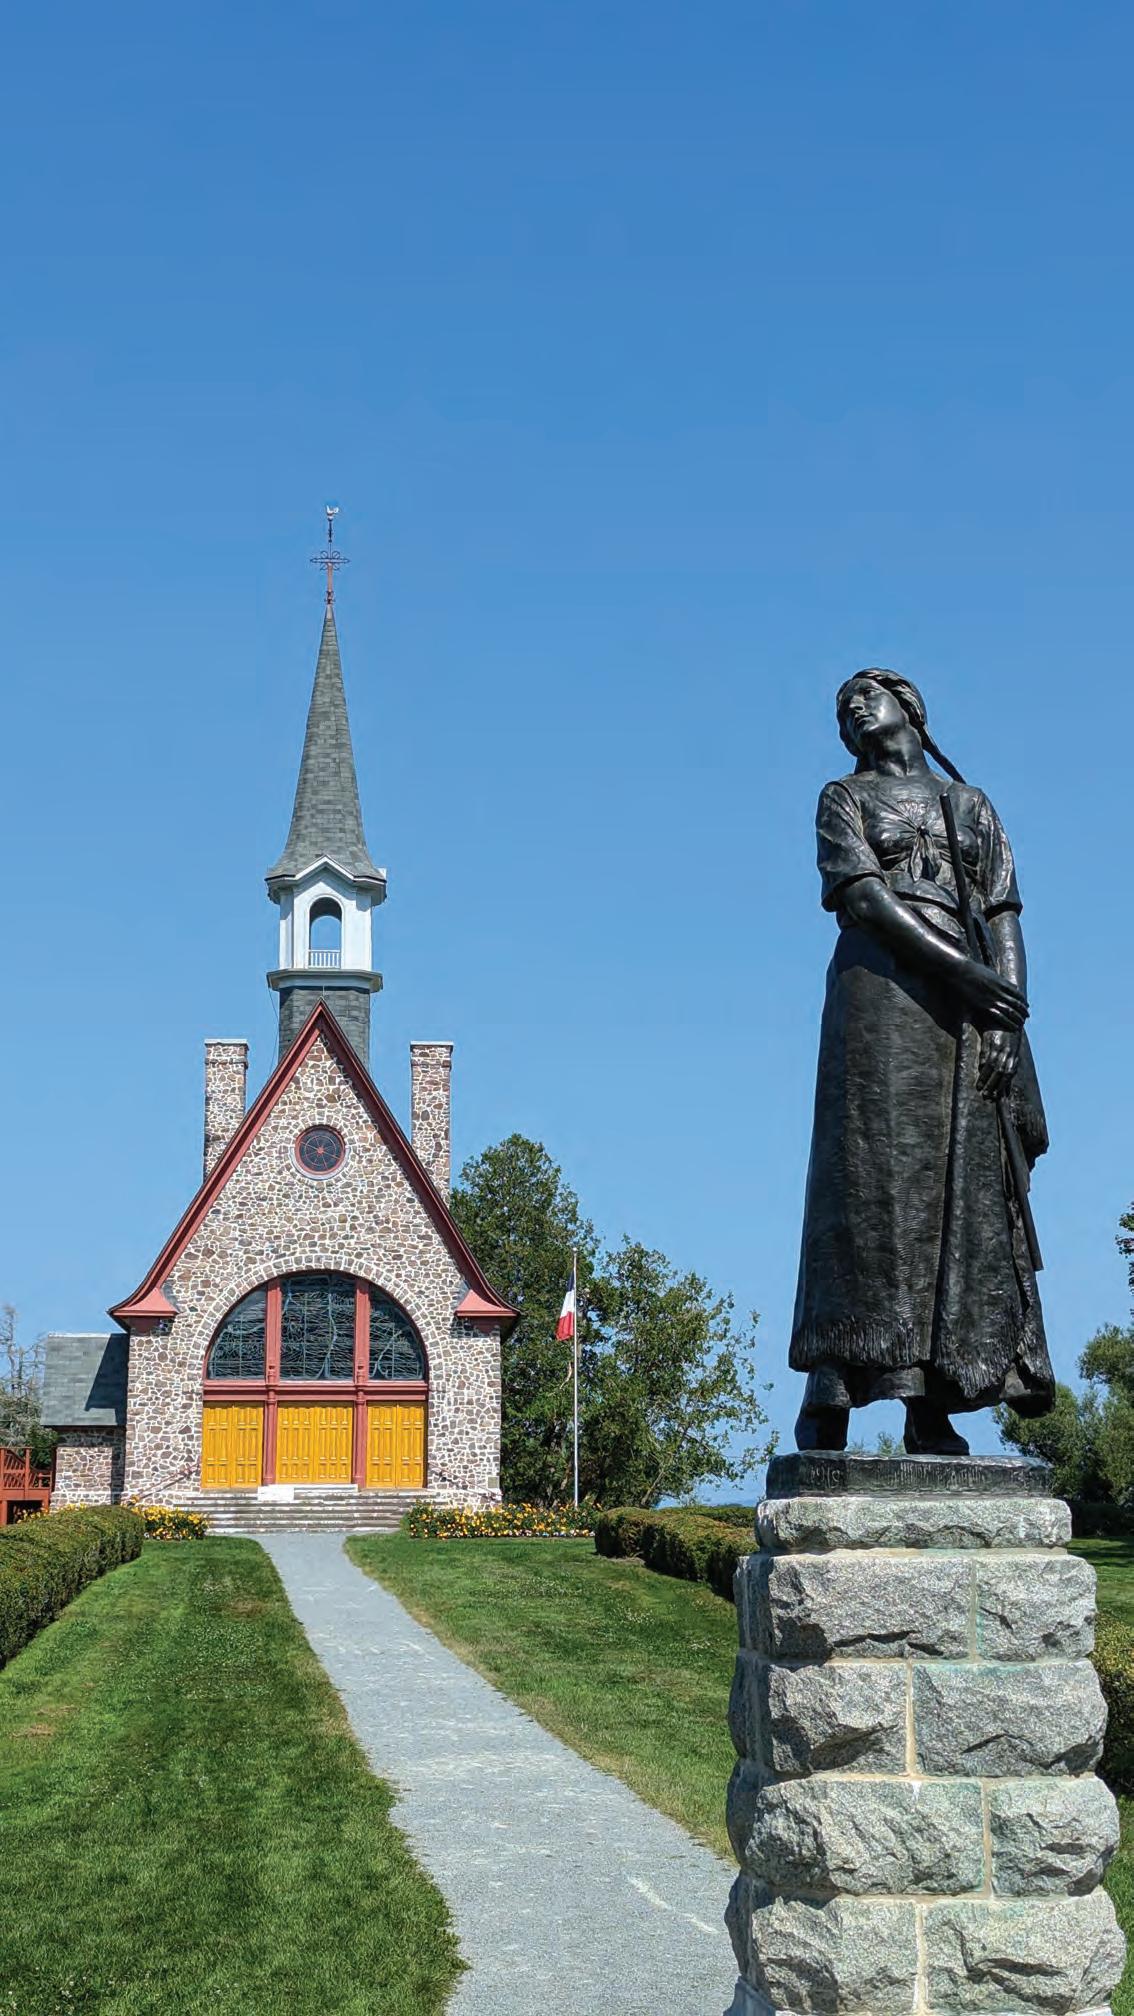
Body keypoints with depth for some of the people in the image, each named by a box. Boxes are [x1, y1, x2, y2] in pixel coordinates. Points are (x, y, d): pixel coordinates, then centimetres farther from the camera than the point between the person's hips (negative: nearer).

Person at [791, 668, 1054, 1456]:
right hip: (882, 987, -3)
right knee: (871, 1180, -13)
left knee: (966, 1193, -6)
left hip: (971, 1003, 3)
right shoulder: (845, 798, 15)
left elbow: (1004, 918, 12)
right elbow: (863, 897, -2)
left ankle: (932, 1407, -9)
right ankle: (828, 1391, -17)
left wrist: (1008, 1021, -5)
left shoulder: (974, 806, 24)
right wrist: (958, 968, -15)